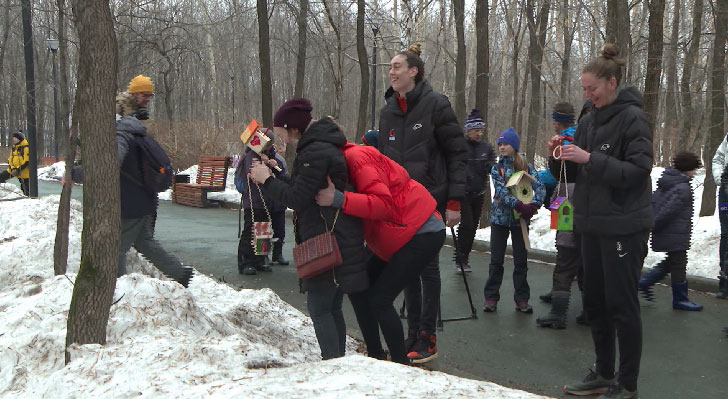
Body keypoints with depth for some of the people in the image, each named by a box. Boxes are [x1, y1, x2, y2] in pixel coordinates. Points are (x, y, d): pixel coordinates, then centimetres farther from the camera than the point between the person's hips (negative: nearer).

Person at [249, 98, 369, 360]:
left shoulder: (315, 153, -17)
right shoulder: (321, 146, 16)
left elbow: (297, 198, -16)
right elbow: (303, 190, 20)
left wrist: (267, 180, -4)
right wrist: (272, 177, 11)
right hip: (339, 242, 10)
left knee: (319, 309, -5)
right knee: (332, 307, 16)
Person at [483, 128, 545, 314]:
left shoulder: (526, 167, 2)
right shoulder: (496, 168, 3)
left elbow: (539, 187, -8)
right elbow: (501, 191, -12)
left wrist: (533, 205, -27)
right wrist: (519, 205, -26)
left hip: (520, 219, 0)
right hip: (500, 216, 0)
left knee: (521, 260, 5)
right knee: (496, 260, 4)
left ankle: (522, 298, 13)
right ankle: (491, 297, 10)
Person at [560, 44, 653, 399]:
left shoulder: (632, 117, -10)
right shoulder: (589, 120, 11)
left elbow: (637, 170, -17)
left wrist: (589, 159, -23)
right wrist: (563, 154, -3)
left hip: (623, 227, -7)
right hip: (592, 224, 8)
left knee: (621, 305, -2)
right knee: (595, 302, 13)